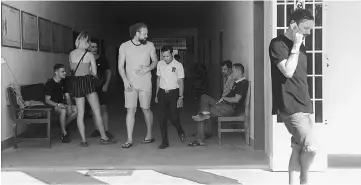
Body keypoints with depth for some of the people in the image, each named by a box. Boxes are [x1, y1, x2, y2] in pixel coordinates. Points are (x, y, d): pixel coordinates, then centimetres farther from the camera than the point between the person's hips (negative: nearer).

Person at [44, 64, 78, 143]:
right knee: (63, 110, -37)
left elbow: (67, 96, 7)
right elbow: (47, 100, -19)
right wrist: (58, 105, -34)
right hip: (51, 105, -8)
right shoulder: (49, 84, -15)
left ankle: (63, 125, 4)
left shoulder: (63, 82, 7)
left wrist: (69, 105, -14)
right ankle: (64, 133, -25)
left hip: (61, 103, 8)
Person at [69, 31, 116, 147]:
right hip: (87, 82, -4)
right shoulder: (90, 55, -7)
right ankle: (103, 137, 5)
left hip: (76, 82, 4)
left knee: (80, 113, 8)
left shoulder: (71, 54, 4)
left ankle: (83, 140, 8)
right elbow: (94, 73, -4)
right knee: (97, 111, 2)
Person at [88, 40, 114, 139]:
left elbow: (109, 72, 6)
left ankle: (106, 130, -7)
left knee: (103, 108, -7)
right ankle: (97, 129, 15)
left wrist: (106, 84, -4)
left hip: (101, 87, -2)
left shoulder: (102, 59, 2)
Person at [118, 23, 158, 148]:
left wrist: (148, 68, -10)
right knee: (130, 110, -5)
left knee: (146, 109, 7)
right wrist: (125, 80, -11)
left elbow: (155, 61, 11)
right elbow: (120, 66, 2)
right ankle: (129, 140, -2)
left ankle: (149, 135, 24)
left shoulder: (149, 45, 1)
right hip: (130, 83, 0)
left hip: (145, 83, 0)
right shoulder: (124, 46, -1)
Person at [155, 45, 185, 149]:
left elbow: (181, 82, -4)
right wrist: (156, 94, 14)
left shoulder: (178, 65, -5)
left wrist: (180, 97, -10)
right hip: (162, 93, 3)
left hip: (173, 93, -3)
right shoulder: (160, 64, 6)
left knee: (173, 116, -8)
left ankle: (180, 132, 24)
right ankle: (165, 141, 7)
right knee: (162, 118, -1)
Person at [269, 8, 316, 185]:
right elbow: (288, 71, -20)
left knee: (298, 149, 6)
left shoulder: (301, 47, 16)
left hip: (305, 105, 8)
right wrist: (295, 46, -12)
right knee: (310, 147, -12)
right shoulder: (278, 43, -7)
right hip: (290, 106, -8)